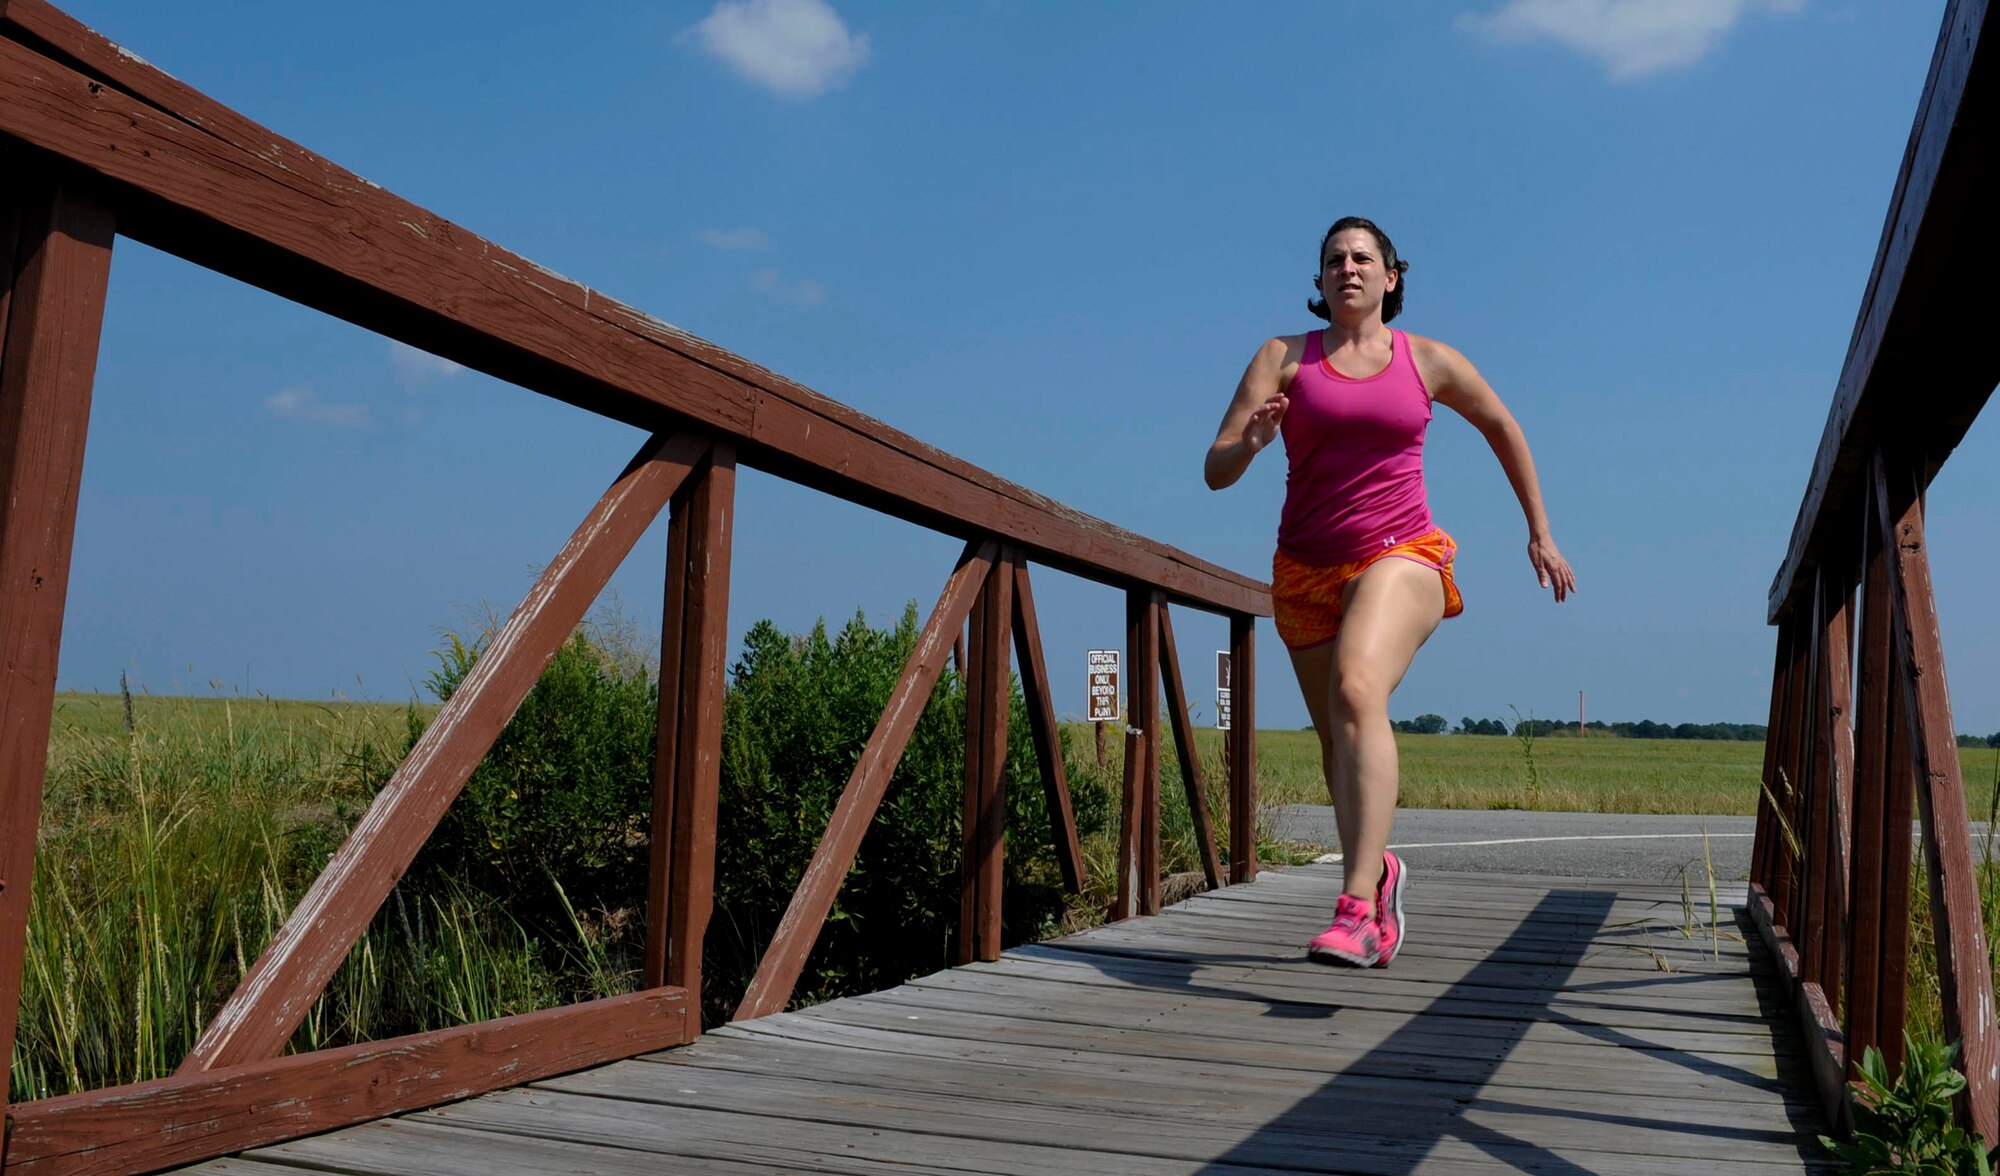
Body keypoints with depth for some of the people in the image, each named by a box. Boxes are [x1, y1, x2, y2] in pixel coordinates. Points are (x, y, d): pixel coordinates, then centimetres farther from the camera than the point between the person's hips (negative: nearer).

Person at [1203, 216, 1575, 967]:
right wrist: (1252, 440, -26)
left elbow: (1503, 428, 22)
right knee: (1338, 741, 11)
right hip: (1306, 572, 3)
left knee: (1357, 689, -31)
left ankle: (1357, 906, -36)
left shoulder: (1429, 362, 6)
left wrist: (1540, 531, 22)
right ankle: (1378, 874, 40)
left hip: (1401, 557, -2)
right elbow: (1214, 471, -3)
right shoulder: (1283, 358, 3)